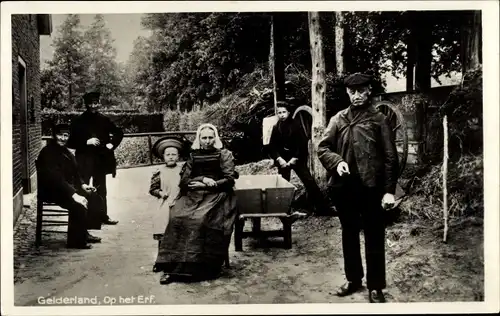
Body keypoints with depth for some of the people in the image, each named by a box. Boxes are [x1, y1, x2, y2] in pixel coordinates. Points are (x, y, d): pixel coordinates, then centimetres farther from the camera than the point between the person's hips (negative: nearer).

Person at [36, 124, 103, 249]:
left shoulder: (65, 152, 12)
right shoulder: (47, 153, -17)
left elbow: (74, 172, 20)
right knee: (79, 205, -29)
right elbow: (55, 178, -27)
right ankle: (75, 241, -15)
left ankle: (83, 233, 10)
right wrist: (74, 194, -33)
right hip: (51, 191, -10)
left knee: (93, 197, 3)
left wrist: (82, 185, 2)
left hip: (68, 188, 10)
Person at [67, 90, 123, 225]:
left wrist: (112, 144, 2)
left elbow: (119, 132, 17)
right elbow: (71, 142, -8)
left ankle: (103, 216, 21)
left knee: (101, 190, 12)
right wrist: (87, 142, -19)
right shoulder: (78, 121, -6)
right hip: (85, 161, -4)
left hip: (100, 160, 4)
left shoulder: (103, 120, 5)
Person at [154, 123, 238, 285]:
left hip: (216, 195, -3)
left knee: (201, 220, -34)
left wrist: (205, 185, -7)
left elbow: (229, 179, -2)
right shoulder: (193, 156, 16)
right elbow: (184, 181, 10)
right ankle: (172, 266, -28)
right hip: (194, 195, 3)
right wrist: (203, 179, -8)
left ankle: (197, 267, -29)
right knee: (178, 217, -27)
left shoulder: (224, 154, 6)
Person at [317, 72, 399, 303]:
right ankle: (353, 279, 32)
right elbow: (323, 148, 6)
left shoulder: (378, 119, -1)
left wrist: (389, 190, -9)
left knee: (374, 237, 4)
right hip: (344, 187, 3)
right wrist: (337, 161, -15)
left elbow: (390, 157, -3)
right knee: (349, 234, 16)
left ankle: (375, 286, 15)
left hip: (371, 187, -3)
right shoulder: (338, 119, 6)